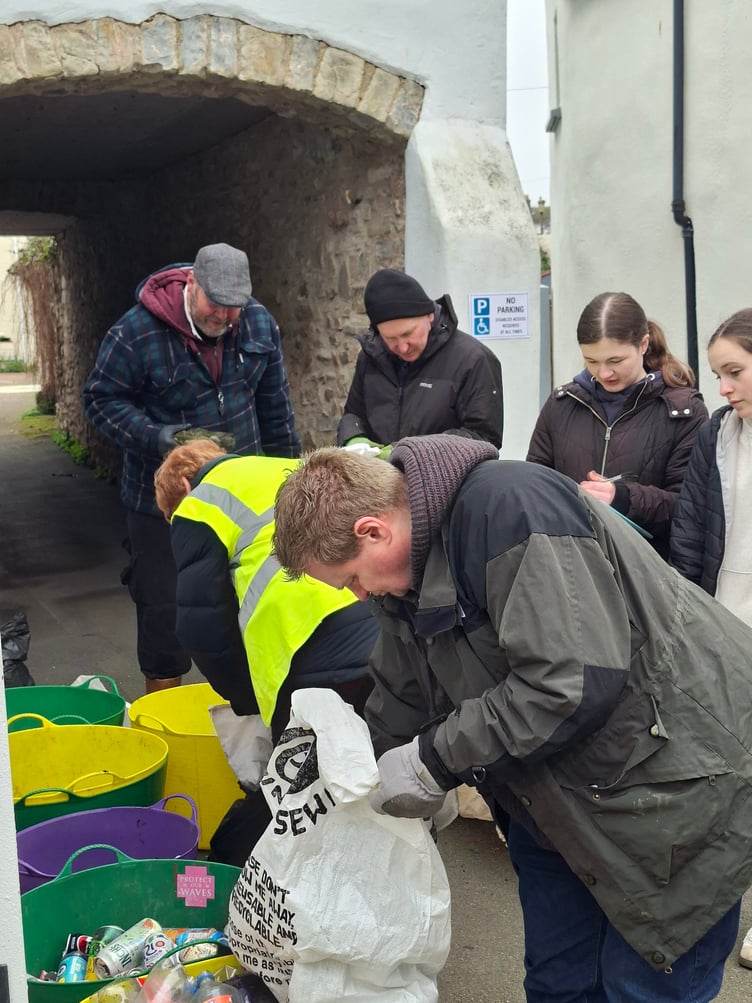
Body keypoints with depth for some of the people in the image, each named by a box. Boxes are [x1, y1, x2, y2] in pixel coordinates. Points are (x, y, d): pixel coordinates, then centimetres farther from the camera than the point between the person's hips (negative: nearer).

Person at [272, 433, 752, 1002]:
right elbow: (396, 714, 10)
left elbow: (577, 681, -34)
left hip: (676, 786, -8)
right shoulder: (407, 574, 1)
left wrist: (435, 761, -24)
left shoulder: (508, 507, -28)